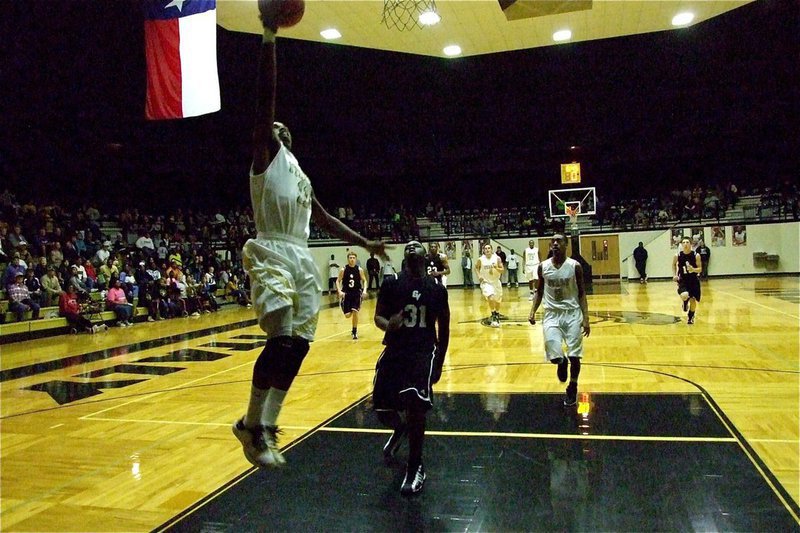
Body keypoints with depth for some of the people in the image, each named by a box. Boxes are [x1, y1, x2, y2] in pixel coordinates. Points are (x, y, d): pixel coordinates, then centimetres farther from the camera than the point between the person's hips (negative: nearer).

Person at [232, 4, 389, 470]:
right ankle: (252, 423, -5)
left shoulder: (301, 174, 27)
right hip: (272, 253, -8)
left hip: (303, 258, 8)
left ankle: (266, 424, 15)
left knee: (299, 343, 4)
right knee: (281, 338, -20)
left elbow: (324, 219, 31)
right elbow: (265, 97, -6)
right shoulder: (266, 153, 6)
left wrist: (365, 243, 27)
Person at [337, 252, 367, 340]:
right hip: (346, 294, 0)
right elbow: (338, 281, 0)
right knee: (347, 315, -3)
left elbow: (364, 281, 4)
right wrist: (339, 291, -15)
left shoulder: (359, 269, -5)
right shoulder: (343, 269, -7)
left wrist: (364, 290, -12)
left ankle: (355, 331, 4)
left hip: (357, 293, 0)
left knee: (355, 312, -14)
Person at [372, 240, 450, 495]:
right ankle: (400, 430, 42)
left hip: (424, 351, -1)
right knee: (382, 410, 0)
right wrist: (388, 324, -22)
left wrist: (439, 363, 11)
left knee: (415, 404, -20)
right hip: (394, 349, 2)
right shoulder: (390, 284, 0)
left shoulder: (437, 288, 2)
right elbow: (378, 317, 3)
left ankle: (415, 467, 2)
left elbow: (444, 328, 11)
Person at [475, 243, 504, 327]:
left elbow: (502, 270, -8)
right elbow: (476, 267, 8)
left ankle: (497, 315, 43)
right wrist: (479, 276, -6)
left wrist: (496, 268, -28)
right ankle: (494, 317, -15)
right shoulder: (480, 259, -12)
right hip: (486, 282, -2)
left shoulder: (497, 258, -11)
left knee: (497, 300, 17)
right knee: (490, 297, -26)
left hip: (496, 282, 3)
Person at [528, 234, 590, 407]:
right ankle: (562, 362, 26)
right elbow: (539, 292, 10)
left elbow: (581, 293, -2)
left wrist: (586, 318, -10)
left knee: (574, 356, 1)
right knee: (554, 355, -12)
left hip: (572, 313, -1)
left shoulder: (575, 266, -7)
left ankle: (572, 388, 25)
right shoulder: (543, 267, -1)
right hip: (552, 314, 1)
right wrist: (533, 311, -4)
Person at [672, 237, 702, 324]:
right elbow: (674, 265, 11)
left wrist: (693, 269, -27)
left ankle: (690, 317, 35)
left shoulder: (696, 256, -12)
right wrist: (674, 275, -1)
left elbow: (700, 269, -6)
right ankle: (685, 302, 13)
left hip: (693, 281, 1)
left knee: (693, 300, 8)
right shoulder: (677, 256, -10)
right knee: (684, 296, -27)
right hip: (682, 281, -1)